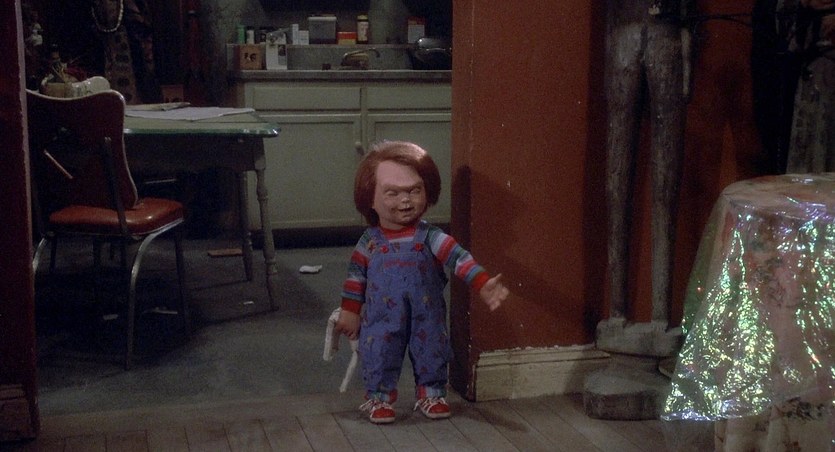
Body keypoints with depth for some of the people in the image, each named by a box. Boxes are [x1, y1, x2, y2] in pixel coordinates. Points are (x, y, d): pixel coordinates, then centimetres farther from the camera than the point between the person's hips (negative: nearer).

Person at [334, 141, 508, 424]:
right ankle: (379, 397, 21)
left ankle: (431, 393, 30)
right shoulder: (370, 241, -5)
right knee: (379, 353, 2)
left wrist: (484, 285, -31)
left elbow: (459, 258, -19)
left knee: (431, 351, 9)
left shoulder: (430, 237, -11)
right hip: (382, 321, 0)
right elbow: (356, 275, 4)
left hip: (426, 318, 0)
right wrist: (350, 312, 6)